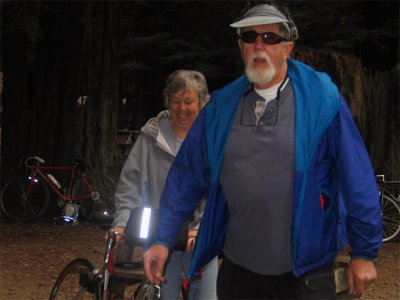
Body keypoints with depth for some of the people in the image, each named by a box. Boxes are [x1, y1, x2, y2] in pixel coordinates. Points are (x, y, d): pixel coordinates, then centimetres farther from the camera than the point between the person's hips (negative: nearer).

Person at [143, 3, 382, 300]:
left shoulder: (321, 99, -7)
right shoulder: (220, 106, 3)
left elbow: (356, 178, -7)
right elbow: (187, 175, 5)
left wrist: (364, 252, -7)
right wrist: (162, 239, 1)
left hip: (306, 273, -3)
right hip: (237, 268, 3)